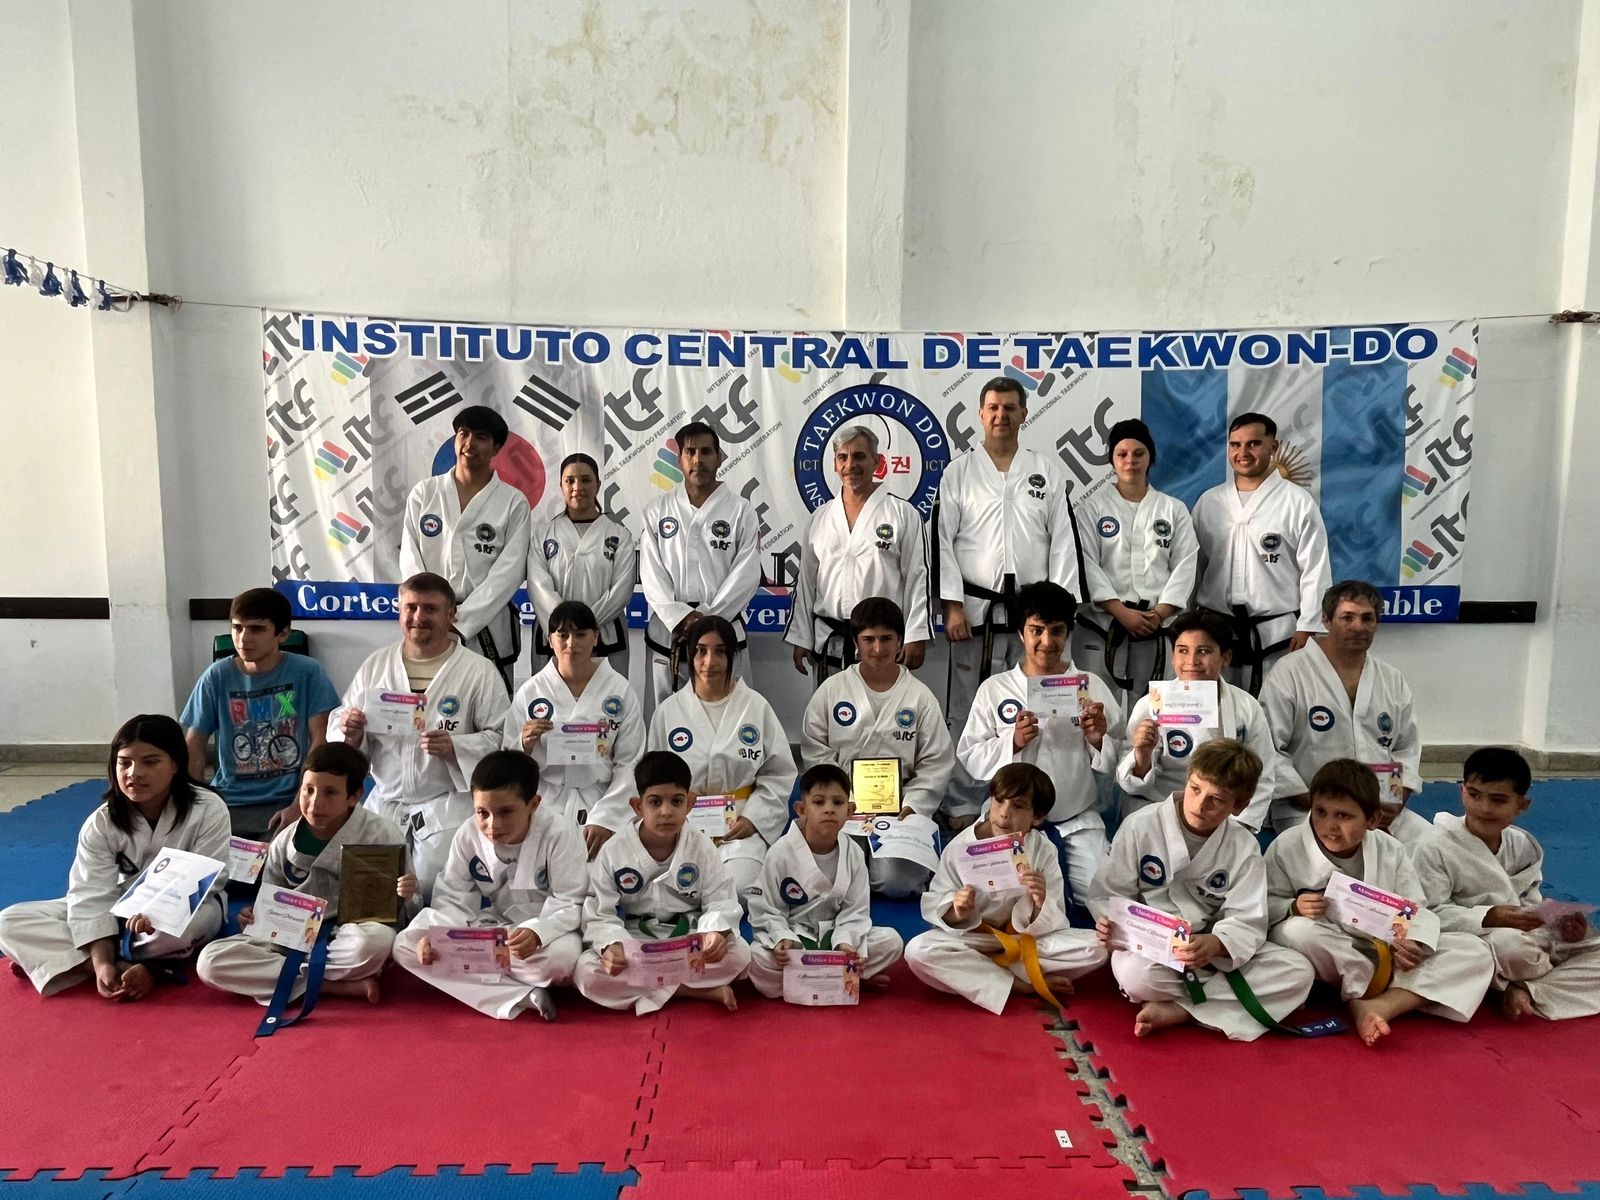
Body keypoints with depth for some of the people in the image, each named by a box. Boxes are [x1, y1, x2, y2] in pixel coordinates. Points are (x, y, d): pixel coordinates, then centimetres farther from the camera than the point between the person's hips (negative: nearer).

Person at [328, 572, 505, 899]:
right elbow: (337, 724, 13)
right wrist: (349, 733, -11)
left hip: (448, 806, -4)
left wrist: (455, 748, -25)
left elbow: (500, 738, -8)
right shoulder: (375, 665, 9)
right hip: (385, 802, 4)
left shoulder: (479, 671, -4)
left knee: (434, 891, -15)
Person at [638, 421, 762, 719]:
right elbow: (651, 573, 2)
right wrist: (681, 617, -12)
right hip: (667, 631, 2)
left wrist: (706, 618, -13)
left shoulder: (741, 510, 3)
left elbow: (746, 574, -5)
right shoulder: (657, 511, 9)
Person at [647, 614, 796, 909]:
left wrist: (753, 819, -8)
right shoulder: (669, 710, 2)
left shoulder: (756, 706, -1)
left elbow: (779, 774, 3)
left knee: (738, 891, -24)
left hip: (741, 825, -1)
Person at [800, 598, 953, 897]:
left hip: (903, 806, 0)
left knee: (896, 883, -24)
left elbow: (936, 762, 3)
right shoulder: (831, 690, 4)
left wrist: (907, 810, -9)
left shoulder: (920, 696, 4)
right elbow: (815, 751, 3)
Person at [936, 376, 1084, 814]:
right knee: (968, 712, 3)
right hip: (975, 610, -1)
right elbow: (943, 541, 0)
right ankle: (966, 805, 13)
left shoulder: (1048, 472, 8)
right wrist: (952, 606, -8)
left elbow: (1064, 542, 4)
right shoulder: (958, 472, 5)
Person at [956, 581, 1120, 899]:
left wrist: (1098, 740, -14)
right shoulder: (994, 689, 3)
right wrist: (1013, 742, -16)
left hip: (1078, 821, 1)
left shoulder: (1092, 687, 5)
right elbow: (969, 758, 0)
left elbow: (1119, 763, 7)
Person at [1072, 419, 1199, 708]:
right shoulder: (1092, 506, 6)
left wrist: (1159, 613, -9)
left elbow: (1185, 564, 5)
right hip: (1101, 624, -1)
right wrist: (1121, 612, -13)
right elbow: (1087, 563, -3)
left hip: (1158, 628, 2)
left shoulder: (1174, 509, 13)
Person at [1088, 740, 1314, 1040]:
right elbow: (1107, 893, -3)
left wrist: (1214, 945, -33)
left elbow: (1246, 922, -10)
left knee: (1298, 973, -18)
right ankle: (1225, 1000, -9)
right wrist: (1110, 923, -26)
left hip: (1213, 949, 4)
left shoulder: (1243, 848, -3)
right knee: (1137, 975, -38)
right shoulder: (1141, 826, -9)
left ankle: (1177, 1010, -20)